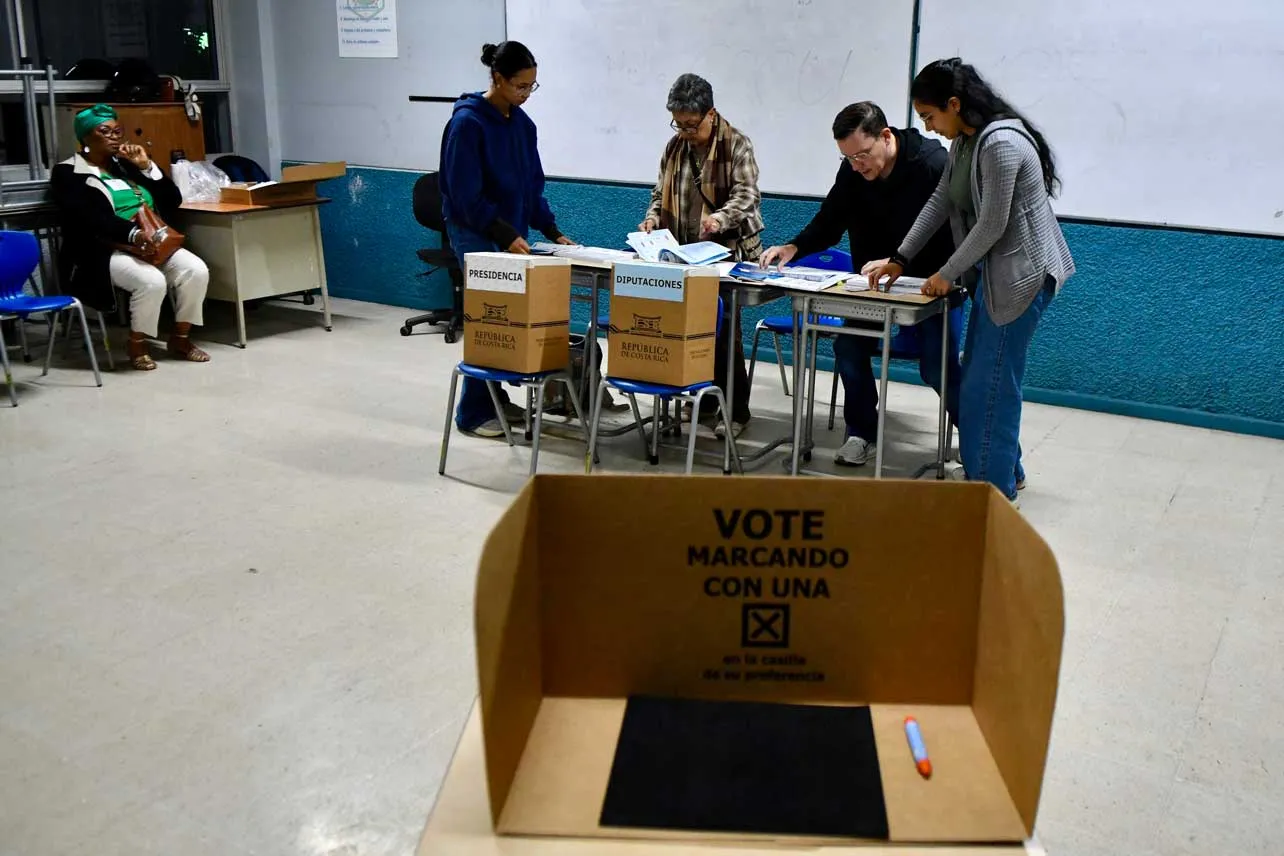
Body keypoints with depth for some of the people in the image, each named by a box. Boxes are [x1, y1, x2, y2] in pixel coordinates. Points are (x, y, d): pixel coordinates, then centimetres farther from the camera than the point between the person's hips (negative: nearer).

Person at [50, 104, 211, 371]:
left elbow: (173, 201, 12)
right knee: (152, 281, -33)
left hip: (153, 245, 6)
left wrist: (146, 166, 1)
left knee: (196, 270, -21)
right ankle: (137, 345, -11)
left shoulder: (125, 165, 19)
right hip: (104, 251, -5)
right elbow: (90, 219, -17)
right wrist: (134, 234, -31)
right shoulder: (67, 174, 2)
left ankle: (180, 338, -5)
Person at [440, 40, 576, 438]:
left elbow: (532, 186, 12)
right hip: (476, 235, -7)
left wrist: (553, 232, 2)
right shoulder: (467, 122, -15)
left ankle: (495, 398, 23)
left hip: (511, 233, 7)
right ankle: (473, 413, 5)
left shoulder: (522, 124, 7)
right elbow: (466, 193, -17)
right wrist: (506, 235, -21)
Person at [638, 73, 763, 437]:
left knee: (723, 330, -6)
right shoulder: (675, 147, 9)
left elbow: (746, 195, -16)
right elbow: (661, 193, 18)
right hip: (685, 253, 6)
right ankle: (706, 400, 18)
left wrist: (720, 218, -35)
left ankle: (736, 410, 4)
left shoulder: (737, 145, -7)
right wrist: (653, 217, -3)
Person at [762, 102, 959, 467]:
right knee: (848, 346, -10)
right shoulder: (852, 171, -7)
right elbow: (828, 224, 2)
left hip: (928, 284, -5)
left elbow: (948, 241, -25)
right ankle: (862, 434, 7)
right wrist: (794, 248, -17)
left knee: (937, 367, -13)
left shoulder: (934, 165, -23)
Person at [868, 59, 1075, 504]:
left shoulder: (1000, 144, -23)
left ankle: (994, 486, 5)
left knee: (990, 382, -5)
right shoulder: (965, 141, 8)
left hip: (1021, 272, -10)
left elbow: (991, 225, -21)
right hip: (994, 269, 10)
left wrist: (947, 274, -10)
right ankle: (1006, 471, 28)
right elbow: (941, 203, 14)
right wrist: (900, 260, 11)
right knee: (979, 377, 15)